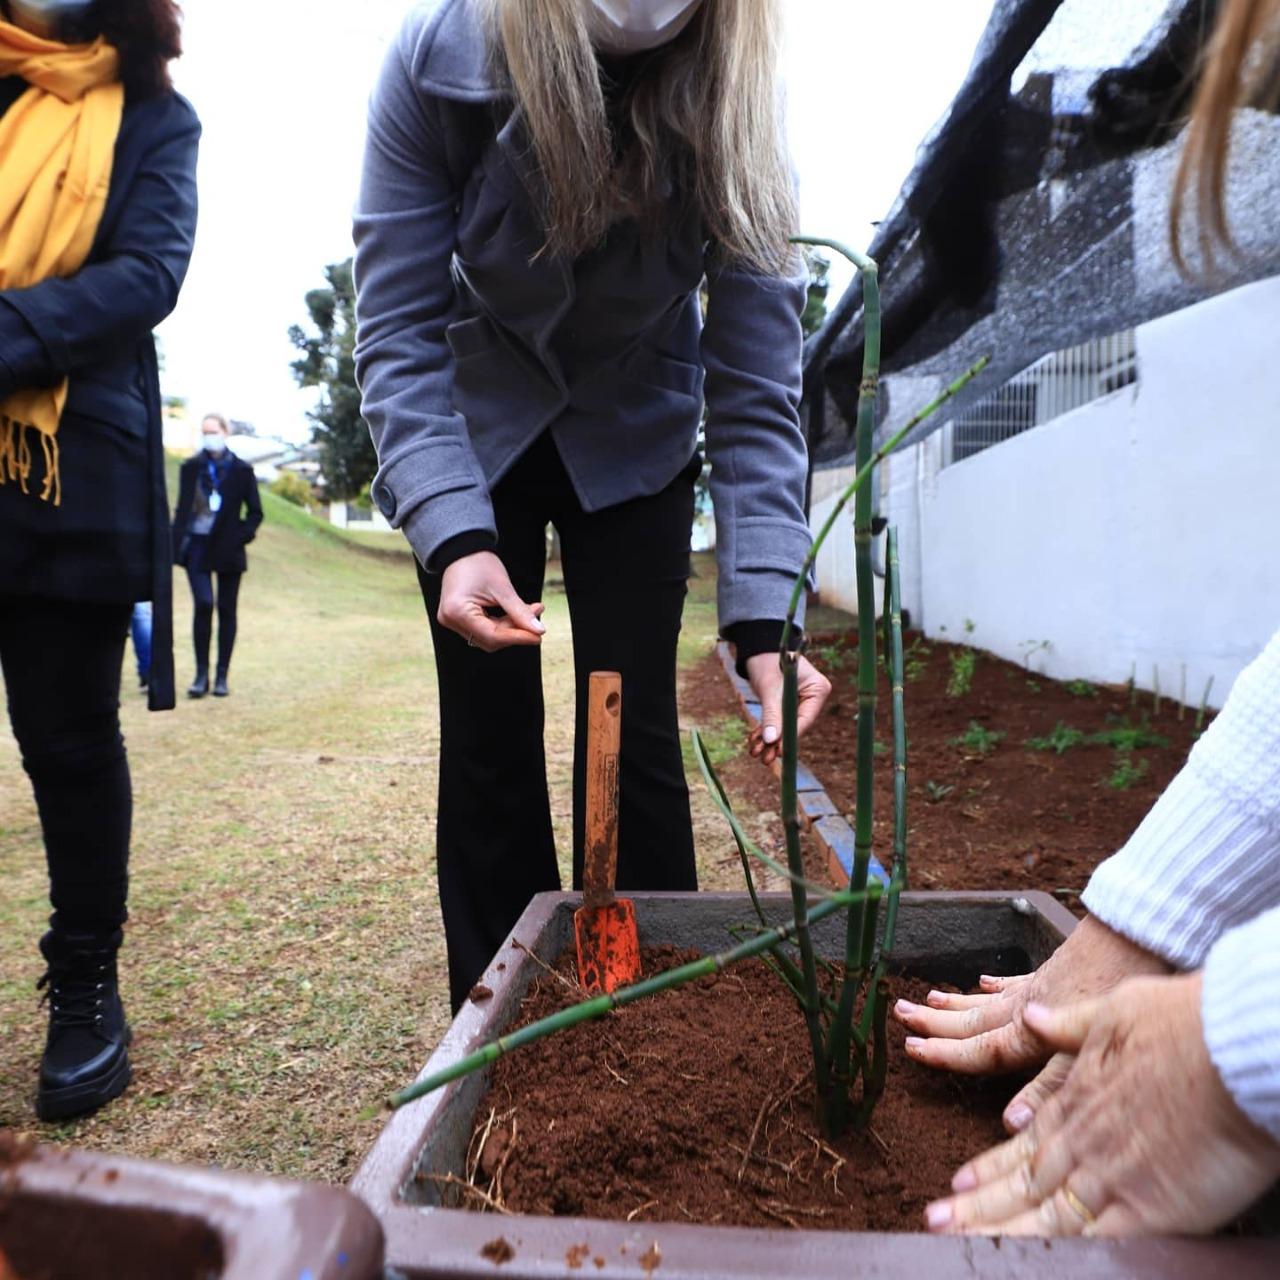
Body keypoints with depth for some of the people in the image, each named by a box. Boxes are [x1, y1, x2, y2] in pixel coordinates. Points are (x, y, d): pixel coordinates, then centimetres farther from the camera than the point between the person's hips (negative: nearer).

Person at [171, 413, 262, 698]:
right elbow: (182, 507, 8)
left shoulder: (241, 470, 1)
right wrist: (176, 543, -2)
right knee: (204, 604, -12)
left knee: (226, 610, 4)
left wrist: (241, 536, -10)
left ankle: (221, 676, 12)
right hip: (197, 545, 0)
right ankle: (201, 674, -2)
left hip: (227, 549, 0)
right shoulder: (191, 467, 6)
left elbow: (255, 512, 5)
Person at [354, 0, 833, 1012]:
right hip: (476, 434, 0)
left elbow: (758, 393, -23)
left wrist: (765, 618, -34)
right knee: (489, 739, 0)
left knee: (636, 739, -3)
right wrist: (454, 537, -36)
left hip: (634, 444, 0)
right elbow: (400, 331, -21)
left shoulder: (737, 113, -20)